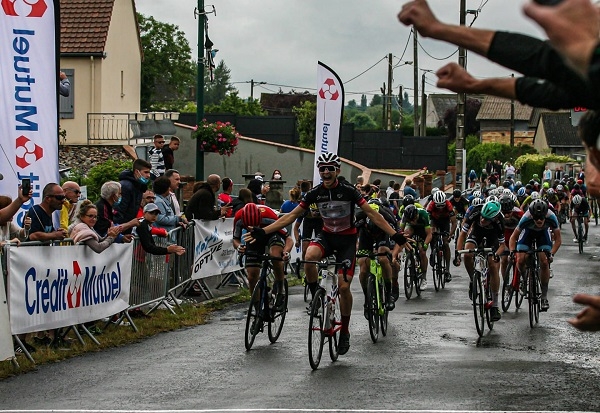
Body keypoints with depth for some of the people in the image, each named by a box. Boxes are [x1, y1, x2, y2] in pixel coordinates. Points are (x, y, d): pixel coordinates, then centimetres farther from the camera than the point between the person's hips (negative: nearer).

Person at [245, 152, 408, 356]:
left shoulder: (348, 191, -17)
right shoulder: (315, 193, -9)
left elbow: (372, 214, -16)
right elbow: (292, 216, -5)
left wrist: (395, 235, -25)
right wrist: (263, 232, -12)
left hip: (347, 239, -2)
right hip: (327, 235, 2)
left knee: (344, 287, -11)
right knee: (309, 257, -33)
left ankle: (345, 330, 10)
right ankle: (316, 296, -10)